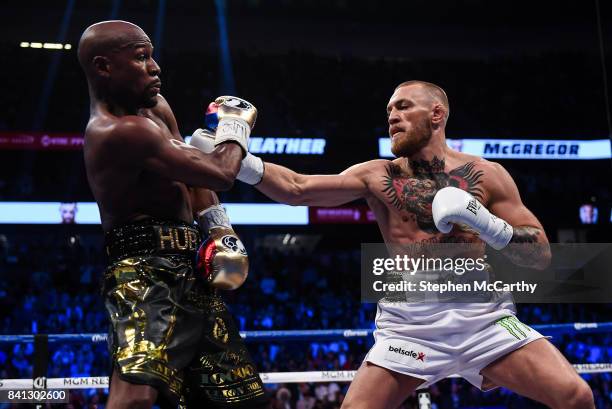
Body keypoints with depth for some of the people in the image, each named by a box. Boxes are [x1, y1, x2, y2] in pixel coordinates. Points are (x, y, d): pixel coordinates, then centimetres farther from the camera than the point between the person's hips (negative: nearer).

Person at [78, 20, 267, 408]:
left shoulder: (153, 107, 12)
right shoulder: (119, 132, -20)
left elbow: (194, 174, 24)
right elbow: (220, 173, -17)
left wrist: (222, 232, 10)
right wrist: (238, 123, 4)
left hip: (188, 273, 10)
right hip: (146, 275, -10)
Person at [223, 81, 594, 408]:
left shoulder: (485, 174, 6)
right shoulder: (378, 176, 8)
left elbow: (542, 254, 3)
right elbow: (297, 189, -3)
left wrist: (486, 223, -13)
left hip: (483, 314, 0)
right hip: (410, 322, 1)